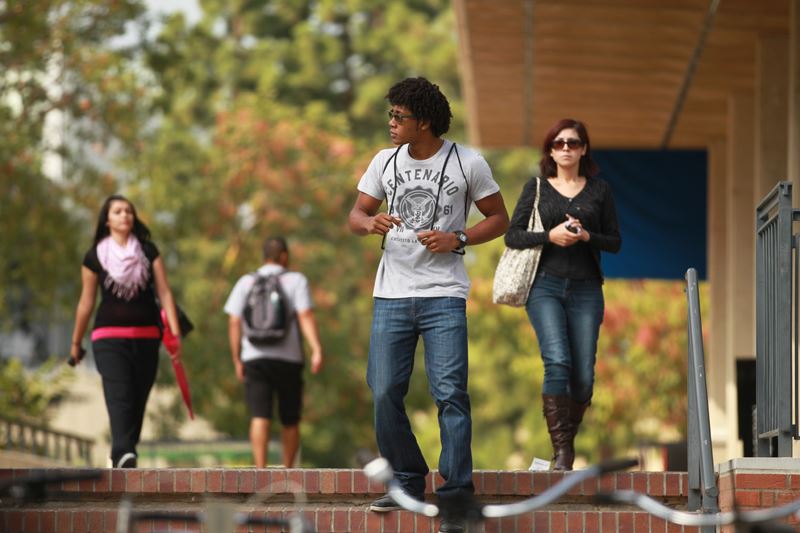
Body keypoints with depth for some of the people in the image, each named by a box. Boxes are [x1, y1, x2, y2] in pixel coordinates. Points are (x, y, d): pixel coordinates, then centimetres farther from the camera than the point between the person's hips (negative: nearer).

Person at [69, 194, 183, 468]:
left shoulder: (148, 252, 6)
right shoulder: (95, 257, 3)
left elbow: (164, 293, 2)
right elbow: (86, 302, 9)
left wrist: (175, 333, -7)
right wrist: (76, 343, 14)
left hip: (146, 337, 3)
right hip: (109, 337, -3)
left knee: (138, 401, 4)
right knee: (119, 397, -19)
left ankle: (122, 455, 14)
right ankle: (124, 454, -33)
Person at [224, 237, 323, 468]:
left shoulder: (246, 282, 10)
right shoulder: (296, 281, 3)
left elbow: (234, 323, 5)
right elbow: (306, 317, -11)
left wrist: (237, 361, 11)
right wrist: (317, 350, -18)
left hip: (254, 357, 1)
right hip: (288, 359, -1)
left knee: (260, 417, -8)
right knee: (290, 421, 12)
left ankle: (260, 469, -24)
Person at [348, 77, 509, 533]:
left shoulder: (468, 163, -2)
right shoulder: (385, 161, 9)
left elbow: (499, 218, 4)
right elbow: (356, 215, 11)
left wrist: (458, 239, -12)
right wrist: (370, 223, -13)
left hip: (444, 295, -4)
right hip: (392, 294, 4)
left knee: (450, 393, -10)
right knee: (384, 393, 1)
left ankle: (457, 496, -4)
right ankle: (408, 482, 18)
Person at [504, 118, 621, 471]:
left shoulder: (599, 190, 12)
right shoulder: (536, 188, 9)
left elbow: (615, 242, 11)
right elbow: (512, 235, 4)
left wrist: (587, 236, -9)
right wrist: (550, 236, -11)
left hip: (585, 289, 2)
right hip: (545, 286, -2)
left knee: (583, 375, -3)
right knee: (557, 362, -19)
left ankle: (566, 446, 16)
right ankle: (561, 450, -19)